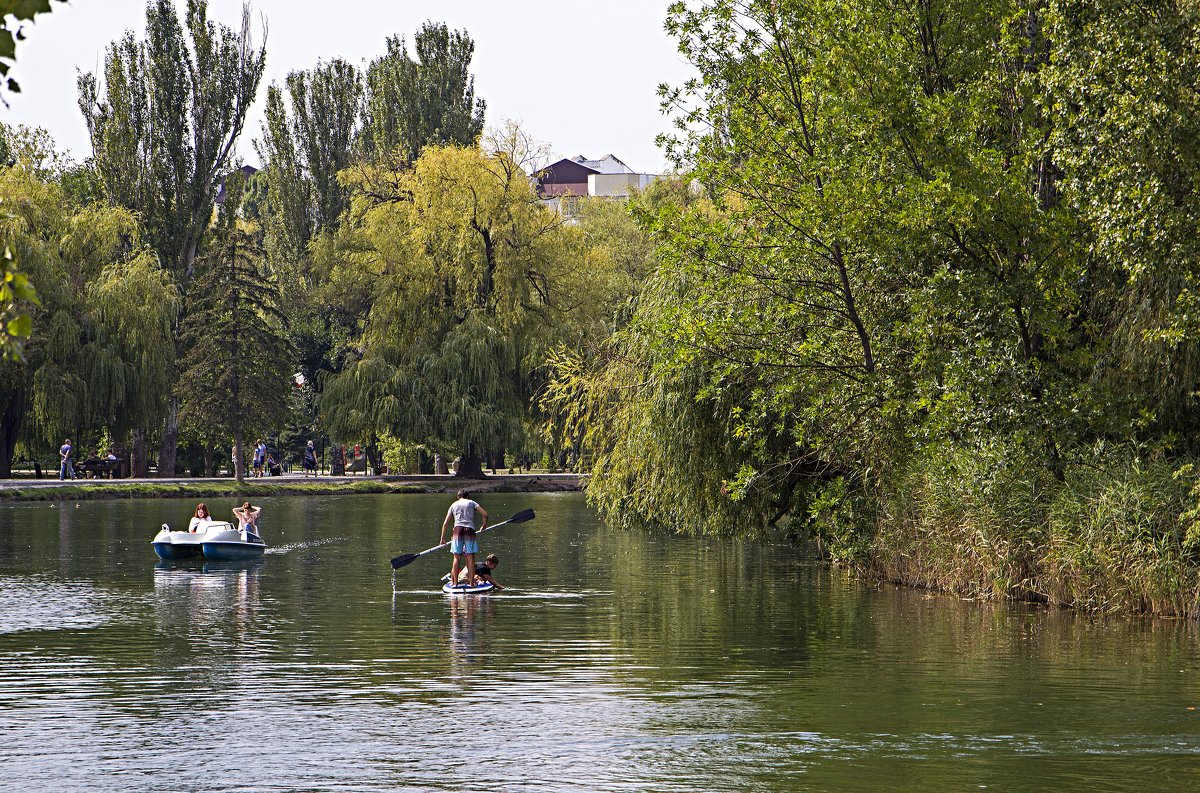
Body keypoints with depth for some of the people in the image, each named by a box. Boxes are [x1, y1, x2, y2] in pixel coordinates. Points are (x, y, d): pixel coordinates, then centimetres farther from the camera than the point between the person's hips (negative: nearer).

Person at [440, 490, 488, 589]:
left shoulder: (454, 505, 19)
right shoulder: (471, 503, 14)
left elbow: (445, 523, 15)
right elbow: (485, 514, 5)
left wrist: (442, 538, 19)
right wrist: (484, 526, 22)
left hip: (458, 529, 1)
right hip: (470, 529, -1)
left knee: (457, 557, 4)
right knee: (470, 557, 0)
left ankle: (455, 582, 0)